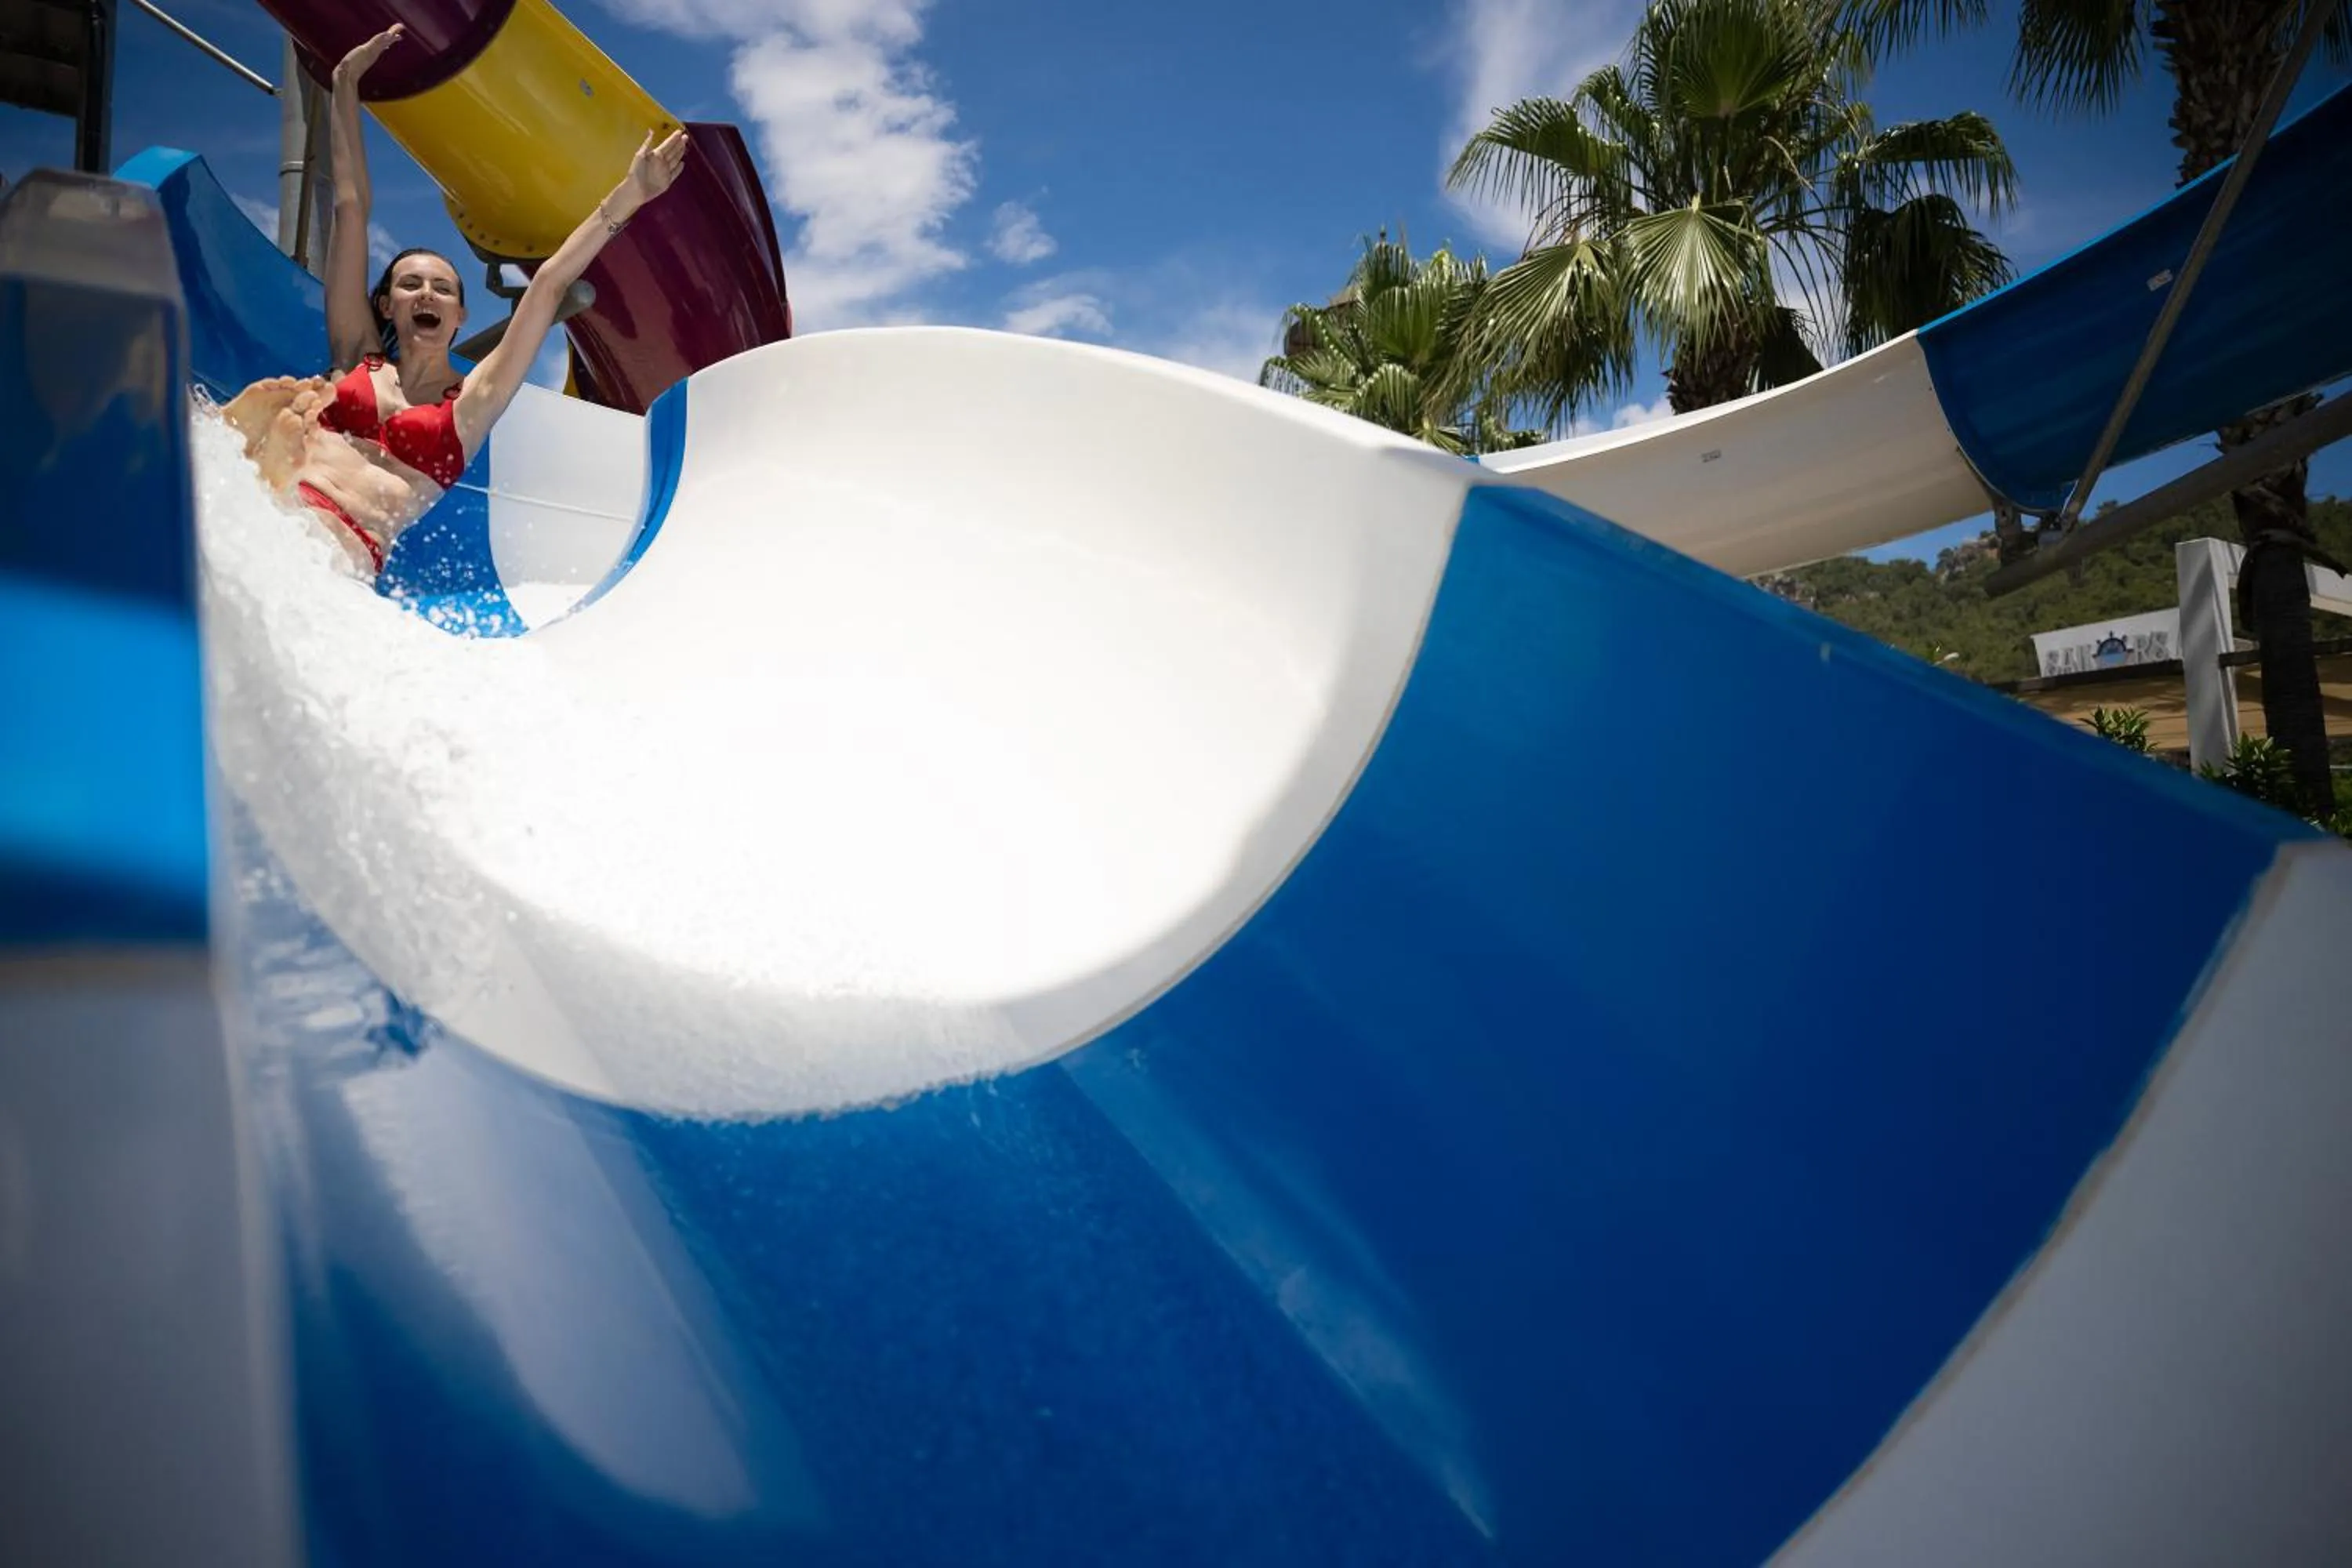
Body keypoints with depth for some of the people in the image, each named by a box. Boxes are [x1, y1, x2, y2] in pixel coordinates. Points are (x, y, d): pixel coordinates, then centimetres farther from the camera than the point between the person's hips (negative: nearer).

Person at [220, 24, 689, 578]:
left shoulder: (473, 401, 17)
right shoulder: (356, 357, 23)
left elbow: (549, 281, 12)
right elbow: (350, 209, 25)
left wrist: (628, 196, 9)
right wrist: (345, 87, 28)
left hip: (342, 549, -3)